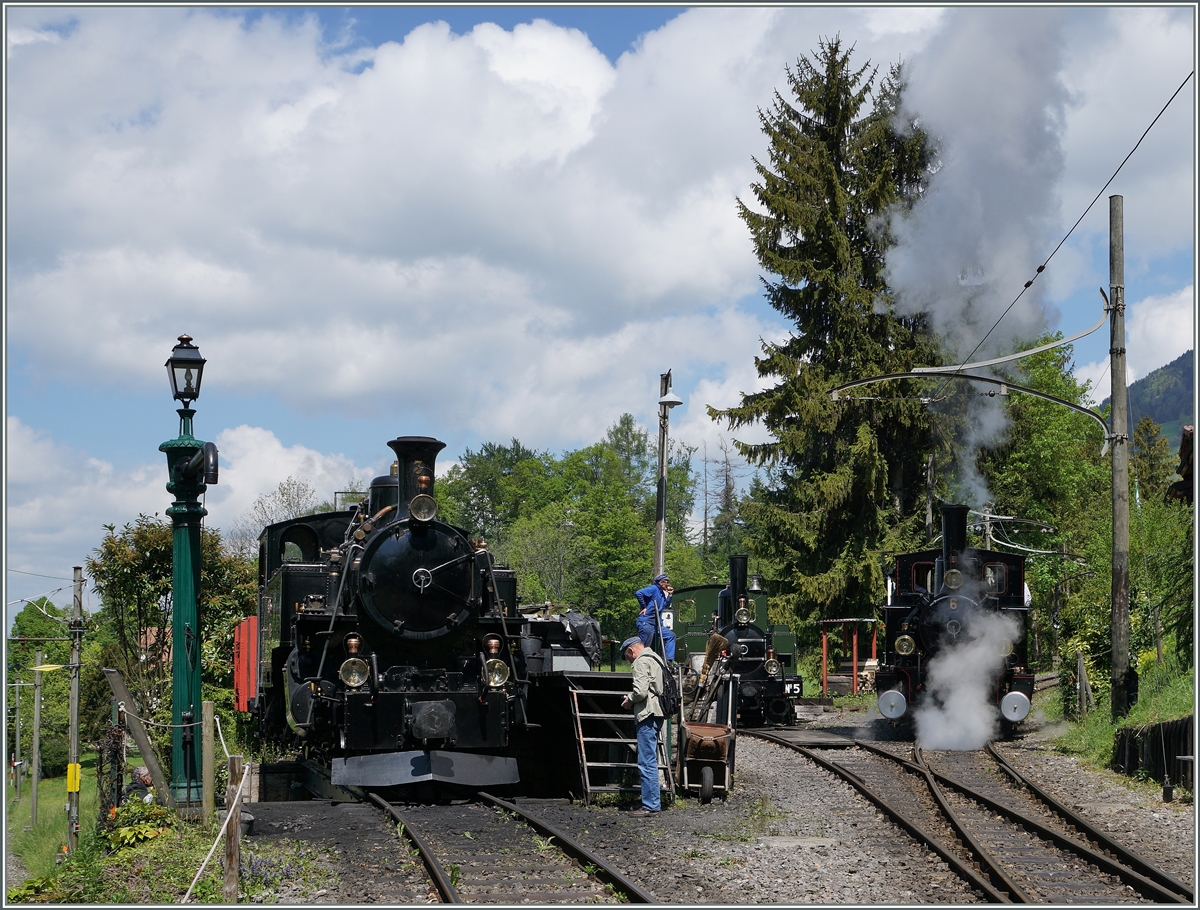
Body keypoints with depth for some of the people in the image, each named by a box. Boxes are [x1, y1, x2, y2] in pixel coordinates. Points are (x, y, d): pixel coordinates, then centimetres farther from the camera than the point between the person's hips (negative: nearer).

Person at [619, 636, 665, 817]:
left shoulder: (642, 662, -10)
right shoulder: (655, 659, 21)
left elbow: (641, 691, -21)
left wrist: (629, 701, -2)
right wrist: (633, 700, 17)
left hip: (647, 716, -10)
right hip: (656, 714, 10)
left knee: (646, 763, -9)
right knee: (650, 762, 15)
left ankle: (650, 806, -9)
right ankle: (654, 803, 18)